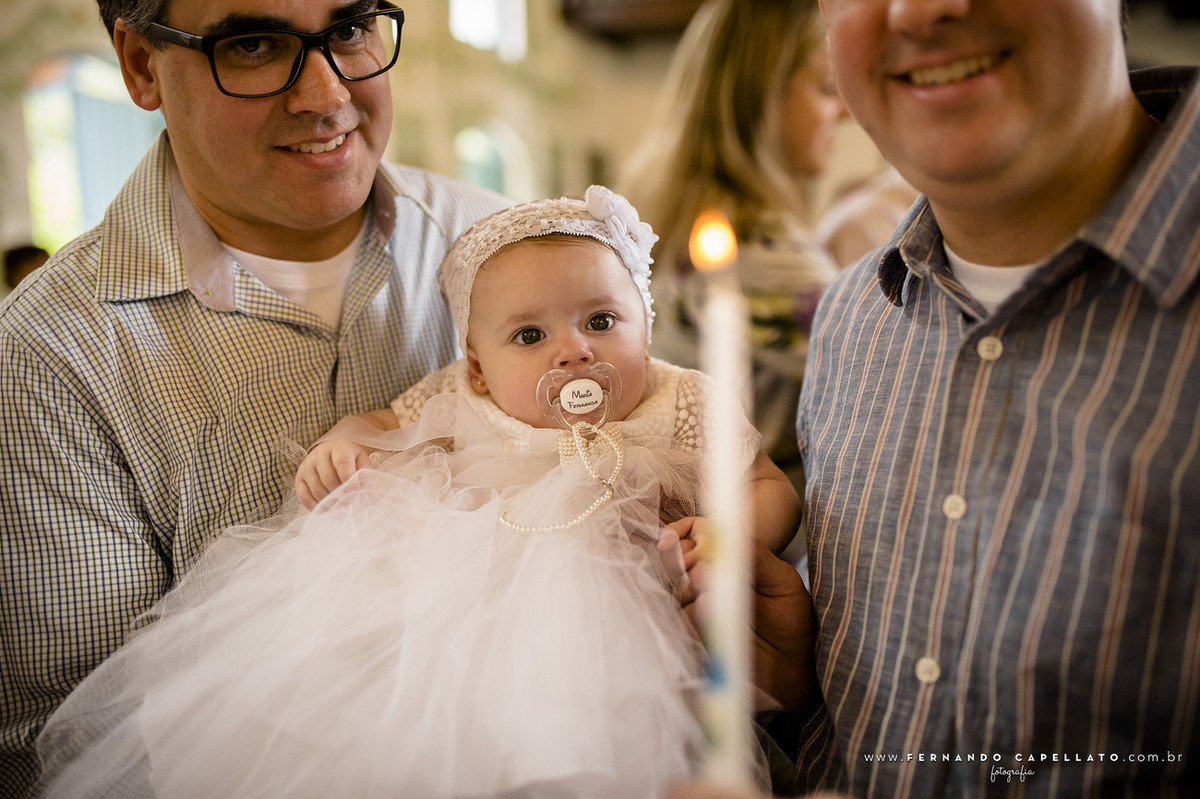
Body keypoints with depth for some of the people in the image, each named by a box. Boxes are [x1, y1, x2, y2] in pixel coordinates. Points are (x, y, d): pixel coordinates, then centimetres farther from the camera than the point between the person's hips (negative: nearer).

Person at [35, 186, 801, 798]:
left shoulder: (683, 409, 3)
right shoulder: (465, 403, 10)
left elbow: (773, 489, 7)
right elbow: (386, 422, 23)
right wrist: (342, 442, 0)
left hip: (581, 615, -2)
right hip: (447, 591, 3)